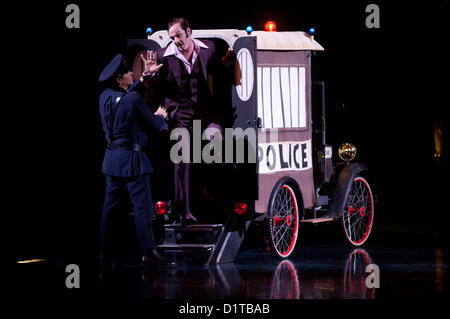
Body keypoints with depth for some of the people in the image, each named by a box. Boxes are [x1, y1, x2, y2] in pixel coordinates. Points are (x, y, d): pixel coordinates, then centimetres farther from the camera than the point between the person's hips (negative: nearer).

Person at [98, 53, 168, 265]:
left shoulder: (105, 97, 4)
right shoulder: (134, 100, -17)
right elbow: (156, 126, -8)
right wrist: (160, 116, 15)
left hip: (112, 158, 7)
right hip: (132, 160, -7)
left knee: (110, 206, 12)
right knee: (142, 206, -5)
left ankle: (105, 253, 14)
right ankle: (148, 252, -9)